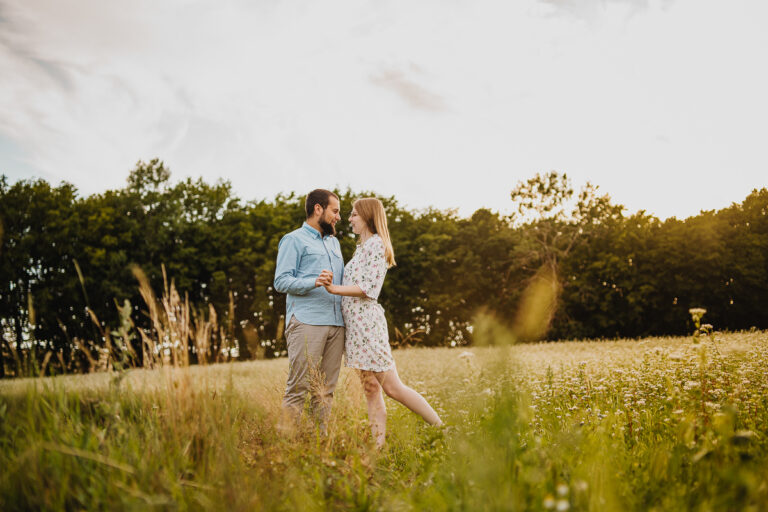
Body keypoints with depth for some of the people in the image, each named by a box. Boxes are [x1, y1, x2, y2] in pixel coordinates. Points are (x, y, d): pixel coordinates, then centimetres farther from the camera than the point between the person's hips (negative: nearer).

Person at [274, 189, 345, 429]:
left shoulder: (334, 242, 27)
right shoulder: (294, 240, 4)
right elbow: (281, 281, -6)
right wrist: (314, 283, -21)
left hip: (336, 323, 7)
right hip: (307, 322, -7)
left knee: (326, 389, 5)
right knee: (298, 387, -9)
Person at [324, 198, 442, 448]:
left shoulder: (376, 244, -9)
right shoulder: (363, 247, 20)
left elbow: (369, 289, -18)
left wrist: (335, 289, -23)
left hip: (366, 321, -10)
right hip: (356, 323, 10)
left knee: (392, 387, -8)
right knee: (371, 389, 7)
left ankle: (441, 430, 0)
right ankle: (379, 446, 9)